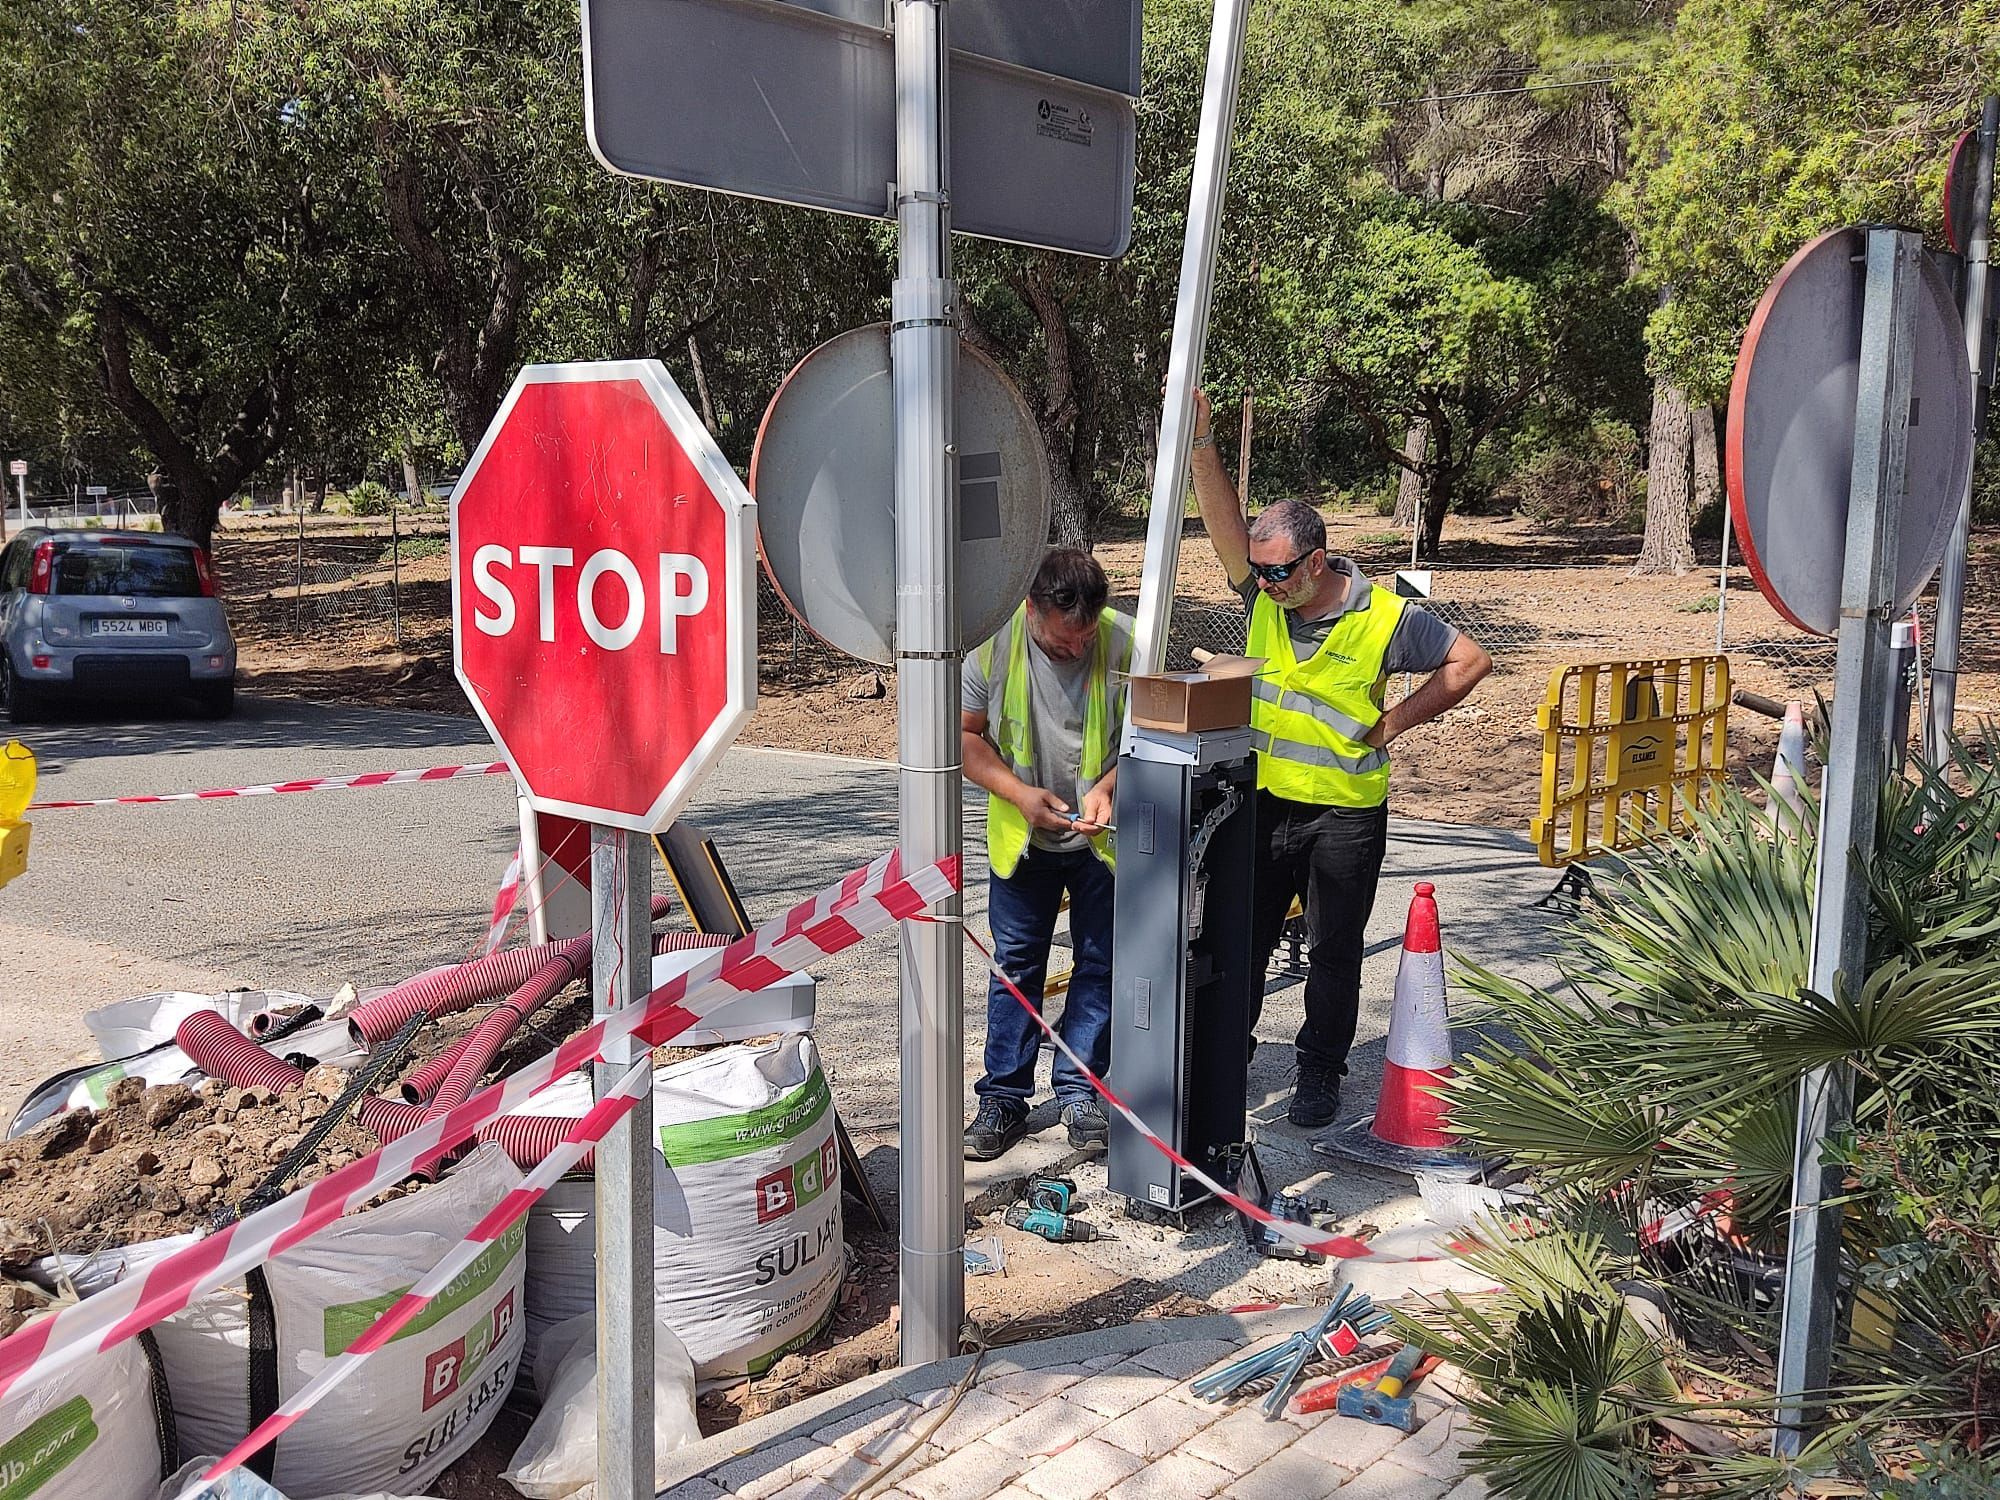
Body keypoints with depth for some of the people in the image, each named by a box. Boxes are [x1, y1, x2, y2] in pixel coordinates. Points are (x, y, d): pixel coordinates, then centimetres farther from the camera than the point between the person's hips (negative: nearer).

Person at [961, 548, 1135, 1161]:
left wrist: (1106, 787, -23)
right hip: (1022, 836, 0)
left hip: (1103, 836, 0)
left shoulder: (1125, 641, -17)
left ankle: (1080, 1091, 22)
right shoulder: (993, 643, -15)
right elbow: (965, 734, -7)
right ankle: (1003, 1097, 19)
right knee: (1015, 966, 8)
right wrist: (1019, 793, -20)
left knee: (1100, 964, 7)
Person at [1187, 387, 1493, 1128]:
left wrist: (1395, 721, -7)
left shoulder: (1385, 618, -13)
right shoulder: (1264, 596, -3)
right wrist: (1200, 440, -29)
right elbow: (1224, 520, -16)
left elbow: (1471, 659, -3)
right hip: (1263, 802, 4)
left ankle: (1321, 1073, 26)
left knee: (1335, 953, 10)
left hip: (1345, 815, -3)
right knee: (1241, 940, 11)